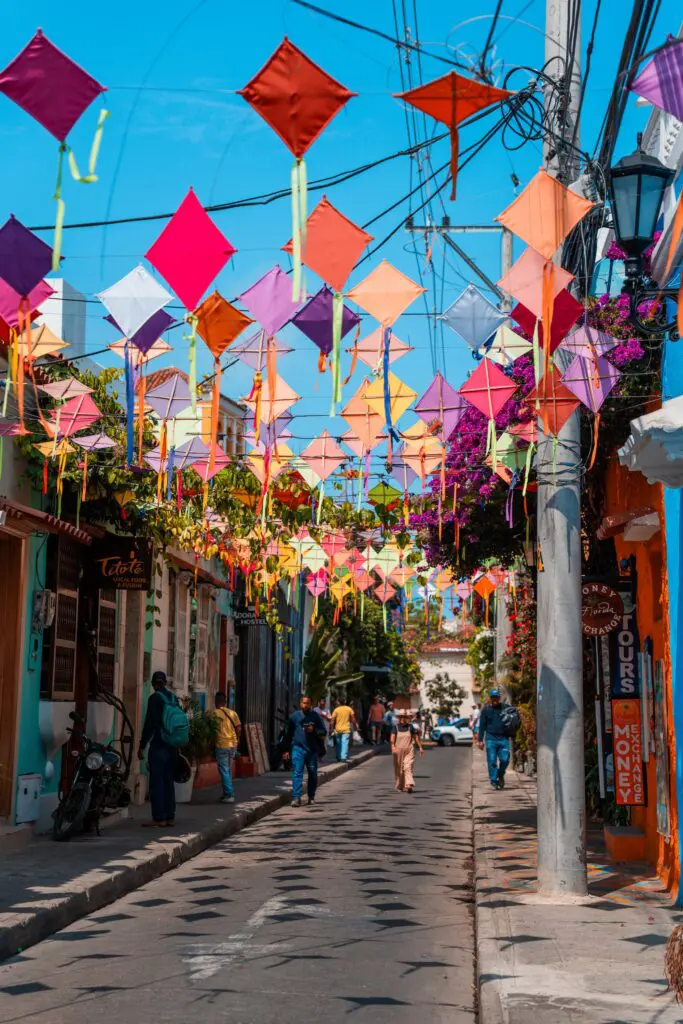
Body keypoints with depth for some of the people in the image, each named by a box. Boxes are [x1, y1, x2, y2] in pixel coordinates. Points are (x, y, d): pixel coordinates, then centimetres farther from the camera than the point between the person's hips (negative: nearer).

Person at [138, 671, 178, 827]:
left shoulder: (155, 698, -10)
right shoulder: (174, 698, 10)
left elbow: (149, 723, -14)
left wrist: (142, 745, -9)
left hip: (158, 746, -7)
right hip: (172, 747, 7)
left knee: (156, 782, -4)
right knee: (169, 781, 12)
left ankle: (159, 818, -6)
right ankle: (170, 816, 14)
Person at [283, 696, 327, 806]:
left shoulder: (316, 716, 5)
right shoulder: (295, 716, 6)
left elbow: (323, 732, 6)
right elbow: (289, 734, 12)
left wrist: (314, 730, -14)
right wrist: (287, 750, 11)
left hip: (312, 749, 1)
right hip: (297, 748, -1)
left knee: (313, 774, 11)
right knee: (297, 773, -12)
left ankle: (311, 797, 26)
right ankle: (296, 798, -15)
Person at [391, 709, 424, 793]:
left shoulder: (411, 727, 4)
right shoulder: (396, 727, 2)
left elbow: (416, 738, 10)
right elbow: (392, 738, -9)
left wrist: (420, 748, 8)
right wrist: (393, 747, -26)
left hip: (409, 751, -1)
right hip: (399, 751, 1)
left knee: (408, 768, -15)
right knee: (399, 769, 8)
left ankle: (409, 785, -27)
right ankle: (400, 787, 23)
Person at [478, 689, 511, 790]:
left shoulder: (506, 708, 6)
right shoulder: (486, 710, 6)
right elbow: (482, 725, 7)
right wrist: (480, 740, 2)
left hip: (503, 738, 0)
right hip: (491, 738, 0)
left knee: (504, 759, -5)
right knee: (492, 761, -2)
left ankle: (500, 775, 22)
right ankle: (494, 780, 6)